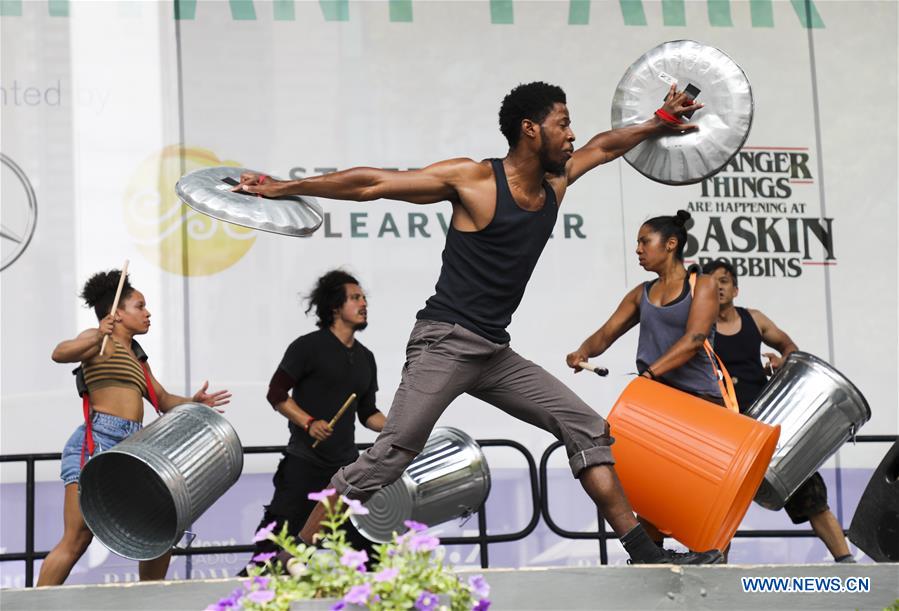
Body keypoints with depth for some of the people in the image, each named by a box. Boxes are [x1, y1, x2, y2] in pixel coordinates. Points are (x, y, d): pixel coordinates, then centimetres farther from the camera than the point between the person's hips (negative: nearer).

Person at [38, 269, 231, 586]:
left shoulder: (137, 357, 26)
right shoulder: (101, 342, 2)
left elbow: (163, 400, 29)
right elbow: (60, 353, -17)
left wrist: (192, 402, 9)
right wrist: (96, 338, -35)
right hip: (97, 440, -9)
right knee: (77, 539, -15)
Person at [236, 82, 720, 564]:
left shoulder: (554, 184, 12)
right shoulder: (472, 179, -8)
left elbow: (604, 146, 33)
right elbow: (372, 184, -7)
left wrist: (661, 122, 39)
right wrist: (282, 187, -4)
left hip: (495, 353, 8)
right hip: (445, 343, -8)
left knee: (587, 431, 4)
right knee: (389, 456, -16)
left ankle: (644, 554, 7)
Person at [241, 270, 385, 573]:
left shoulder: (365, 358, 14)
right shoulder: (308, 346, -5)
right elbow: (276, 394, -8)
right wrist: (309, 423, -21)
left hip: (347, 463, 6)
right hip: (304, 461, -6)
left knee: (367, 538, 6)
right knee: (279, 535, -7)